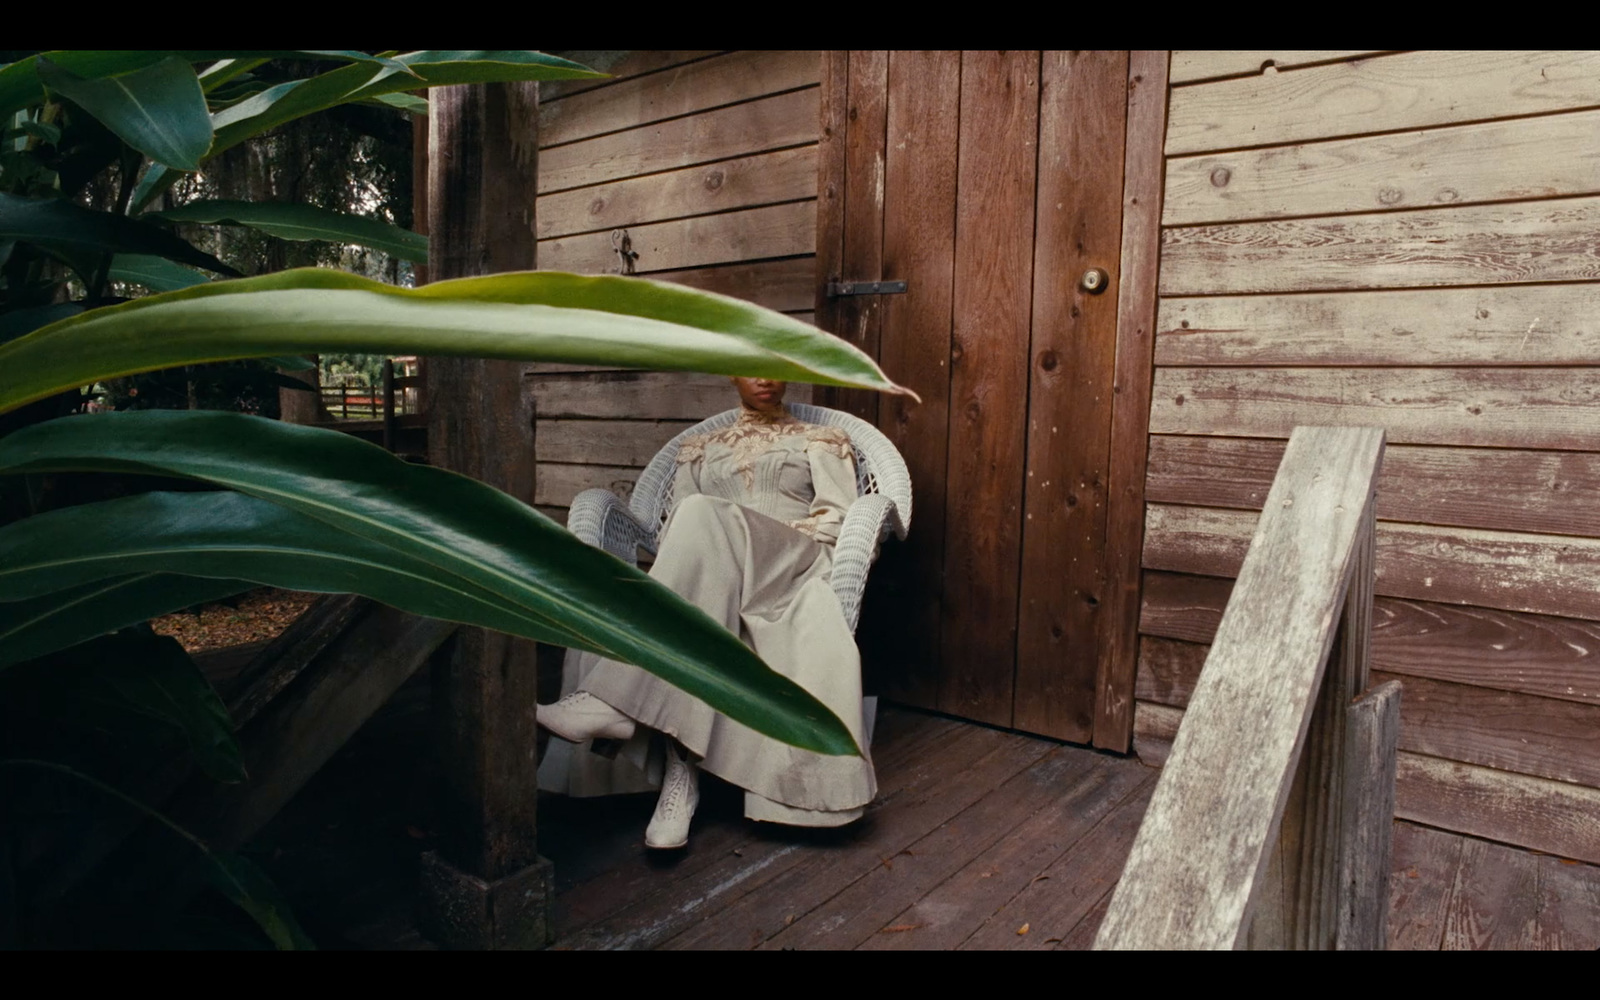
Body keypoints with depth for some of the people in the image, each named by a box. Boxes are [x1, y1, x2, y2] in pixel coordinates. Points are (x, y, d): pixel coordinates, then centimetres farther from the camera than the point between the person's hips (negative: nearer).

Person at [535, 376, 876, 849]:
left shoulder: (822, 440, 22)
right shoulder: (699, 447, 29)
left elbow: (837, 517, 7)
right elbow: (675, 526, 17)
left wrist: (772, 544, -10)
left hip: (792, 570, -3)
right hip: (701, 572, 3)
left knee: (704, 519, -35)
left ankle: (614, 699, -41)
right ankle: (680, 773, -40)